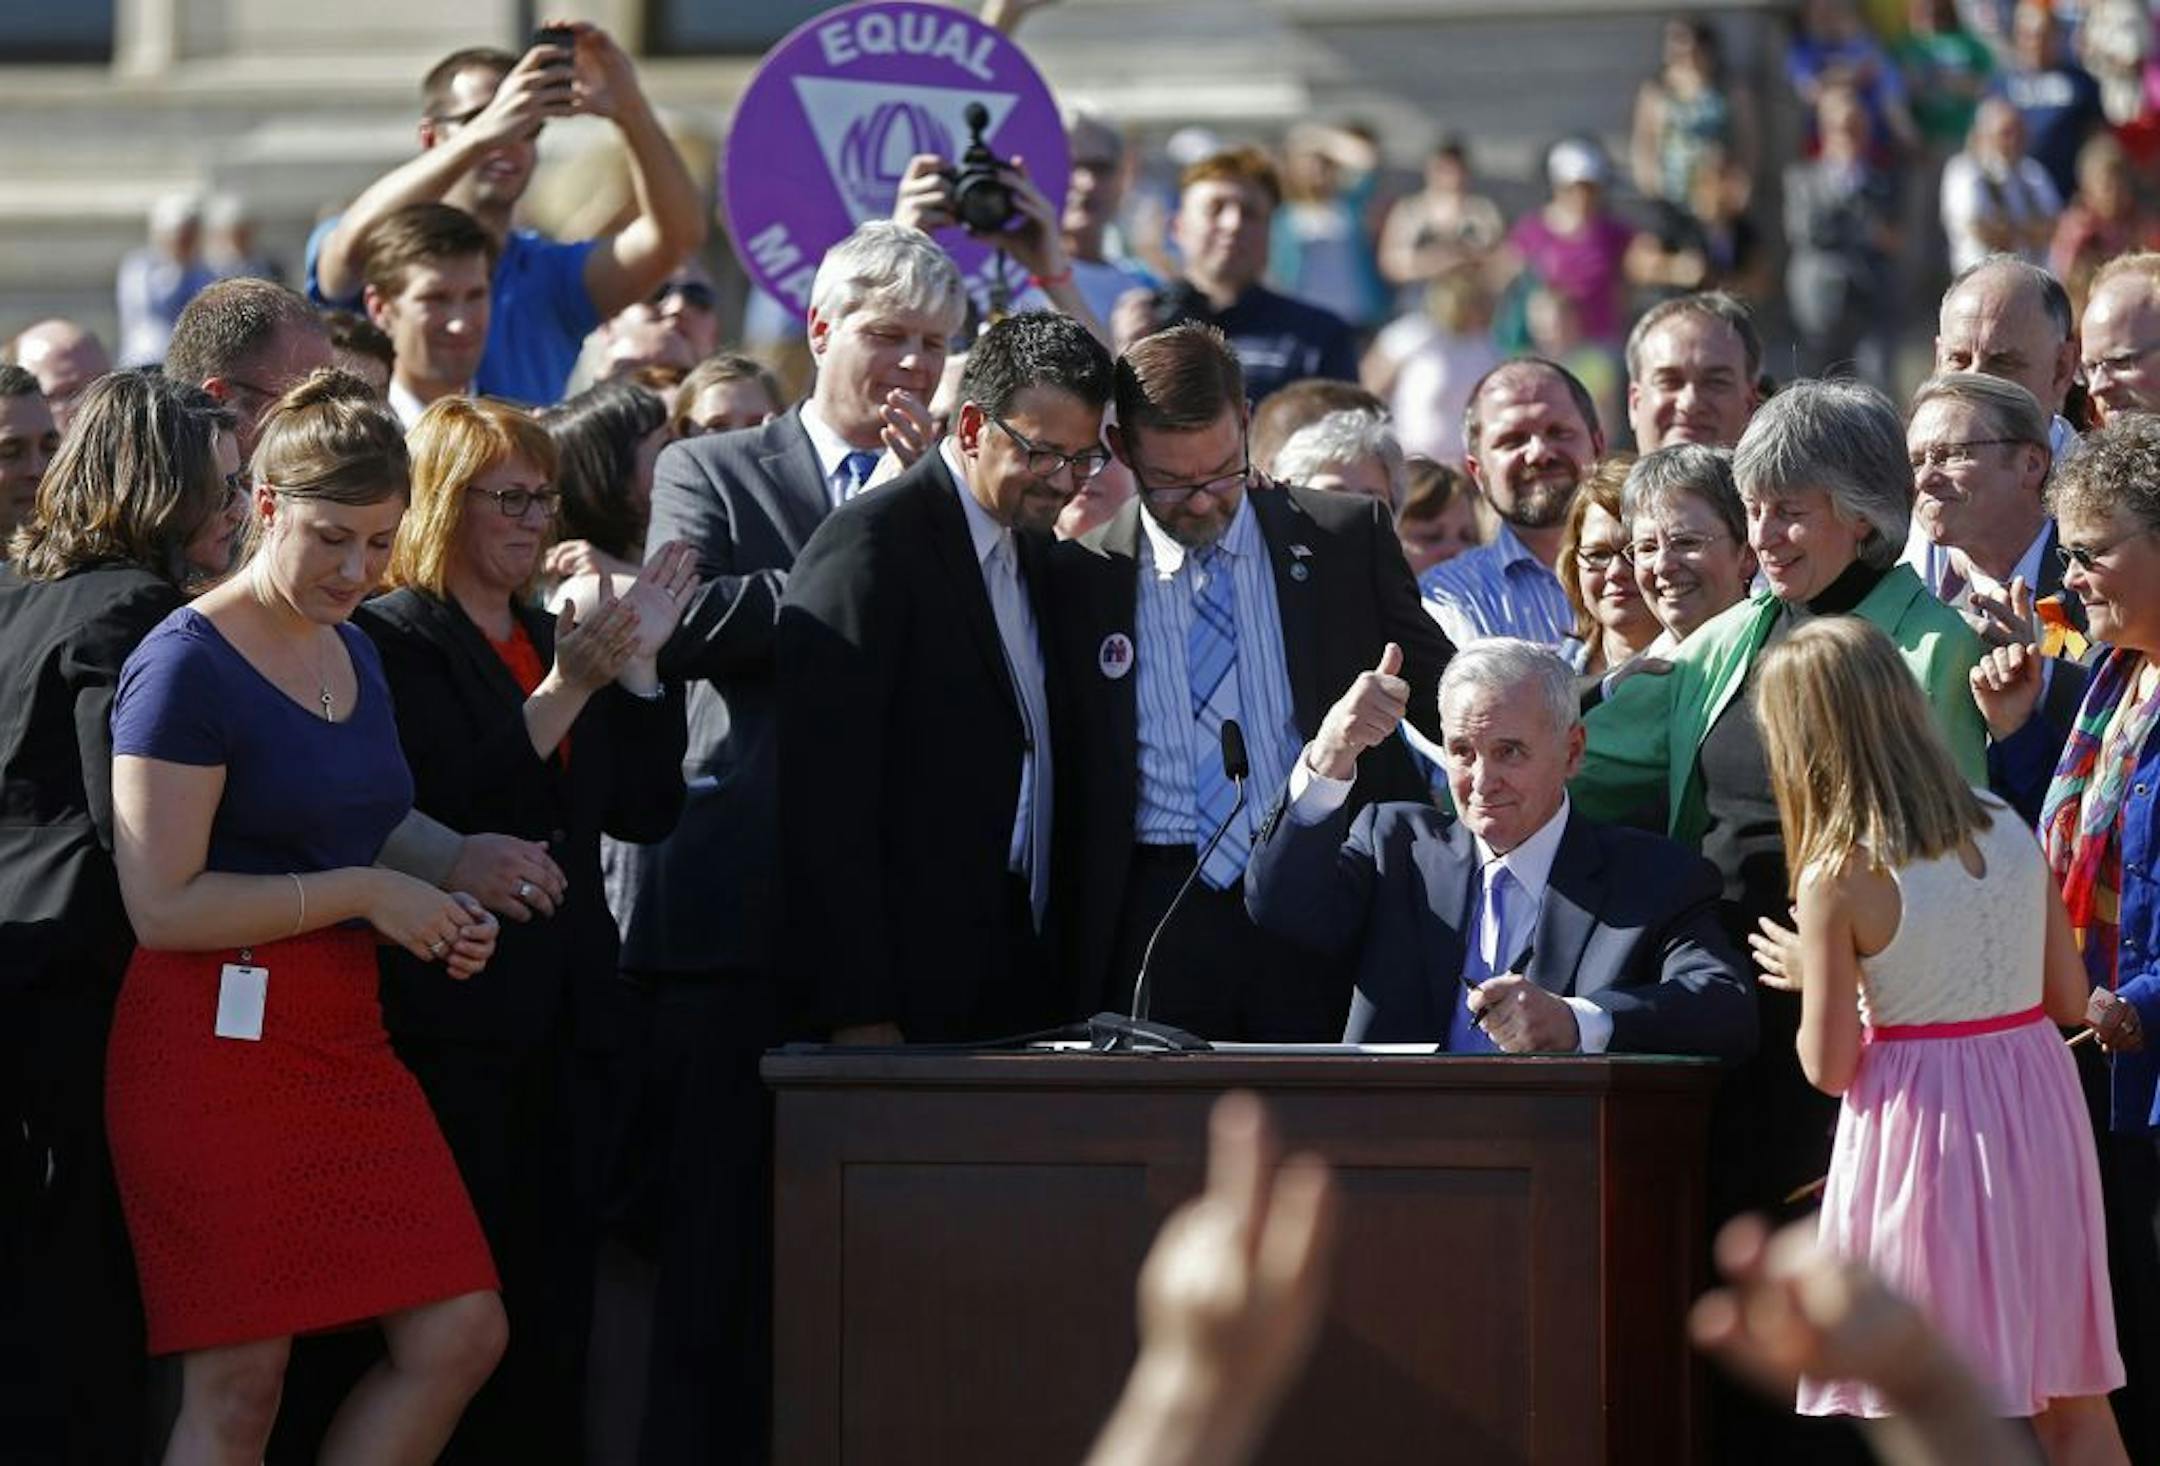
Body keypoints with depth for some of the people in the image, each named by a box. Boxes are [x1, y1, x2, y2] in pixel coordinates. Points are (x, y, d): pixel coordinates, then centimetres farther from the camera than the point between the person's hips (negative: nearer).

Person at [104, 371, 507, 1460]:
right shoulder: (187, 665, -11)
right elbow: (163, 903, -18)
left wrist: (437, 919, 9)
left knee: (460, 1339, -1)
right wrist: (368, 894, -15)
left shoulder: (353, 654, 15)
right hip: (218, 1042, -8)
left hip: (342, 1035, 8)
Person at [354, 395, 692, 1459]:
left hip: (564, 1011, 7)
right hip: (452, 1020, -7)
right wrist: (563, 694, -20)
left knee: (556, 1295, 5)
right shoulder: (390, 639, -5)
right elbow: (436, 807, -17)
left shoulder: (557, 639, 17)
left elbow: (645, 811, 13)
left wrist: (638, 665, 2)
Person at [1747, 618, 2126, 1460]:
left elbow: (1829, 1068, -12)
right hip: (2037, 1109, 5)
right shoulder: (2009, 831, 1)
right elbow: (2070, 997, 8)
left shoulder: (1839, 881, -15)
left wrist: (1809, 977, 6)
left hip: (1924, 1136, -5)